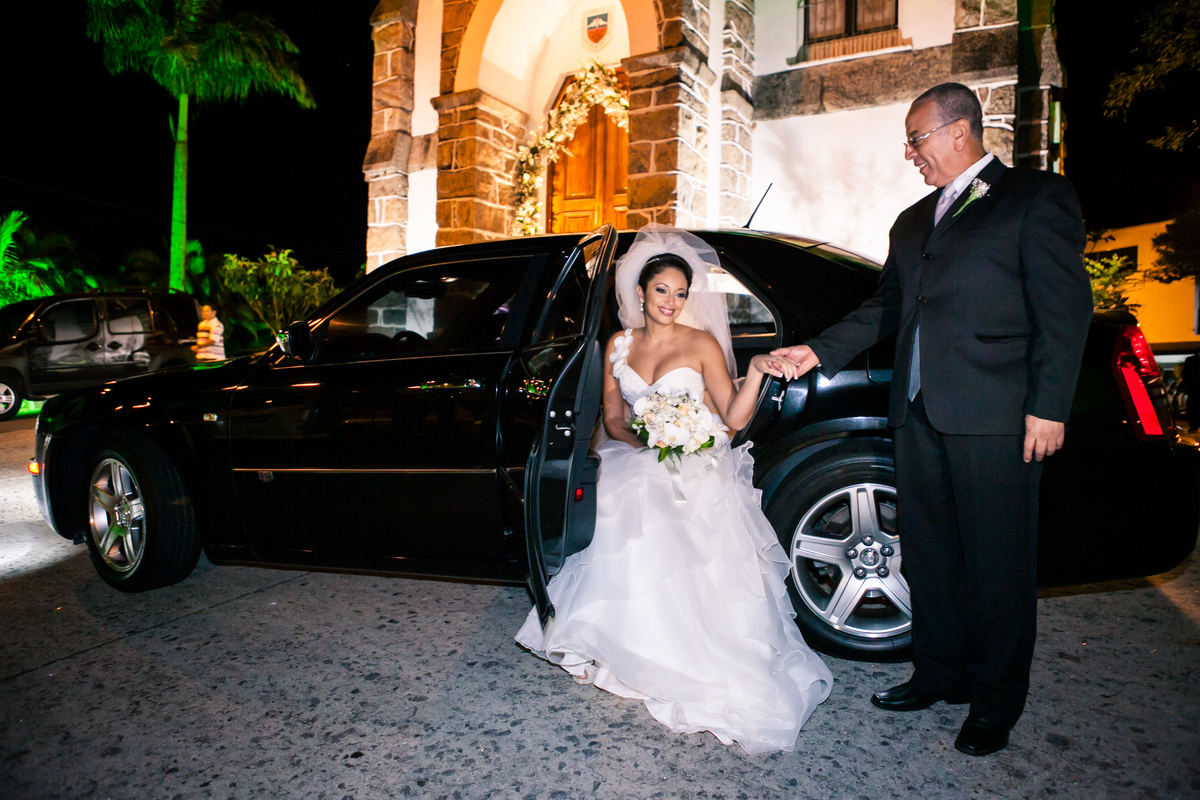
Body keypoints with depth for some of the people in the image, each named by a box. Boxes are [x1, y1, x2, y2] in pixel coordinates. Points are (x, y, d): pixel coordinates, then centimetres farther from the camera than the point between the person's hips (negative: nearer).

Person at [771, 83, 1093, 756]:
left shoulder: (1037, 197, 1)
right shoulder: (913, 221, 21)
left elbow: (1065, 306, -6)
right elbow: (887, 307, 19)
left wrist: (1049, 407, -12)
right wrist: (822, 351, 7)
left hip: (995, 416, -6)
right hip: (919, 412, 7)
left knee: (996, 562, 4)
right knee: (928, 553, 13)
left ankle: (996, 702, 20)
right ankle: (940, 674, 30)